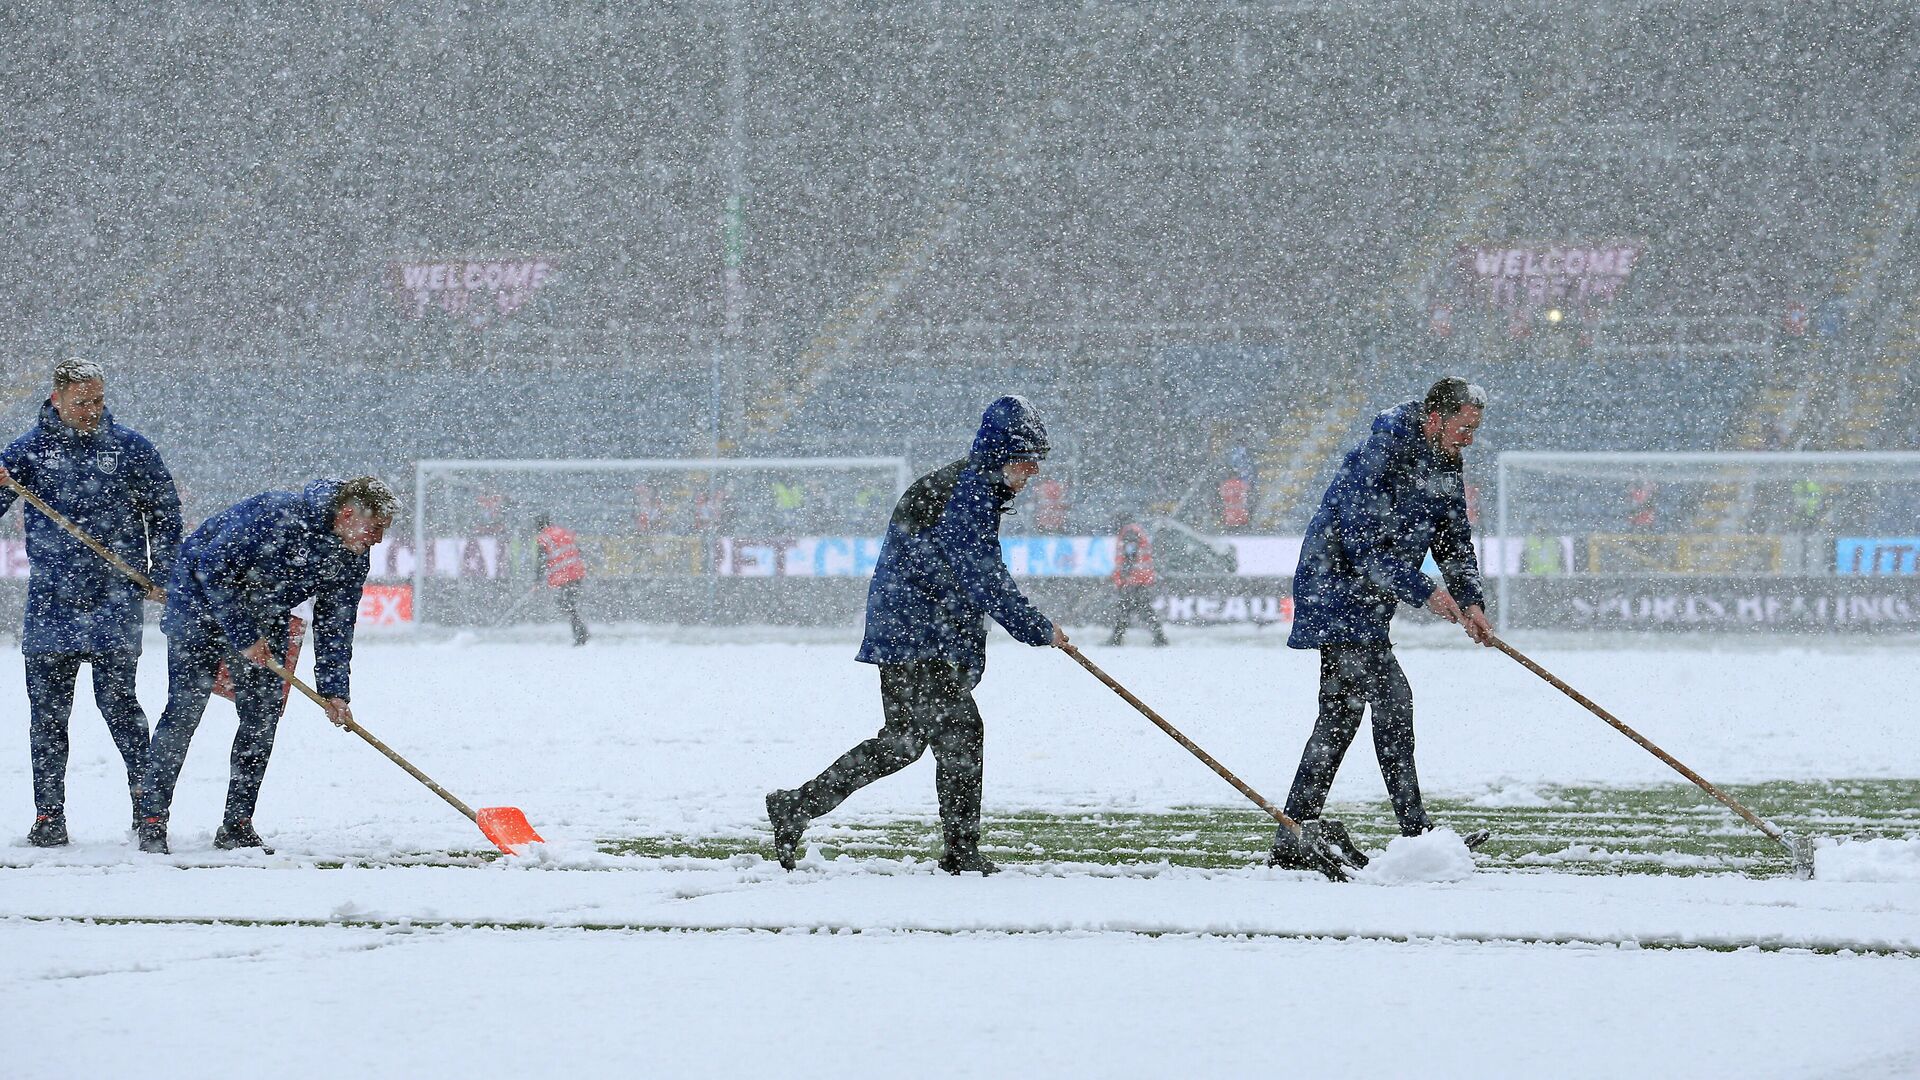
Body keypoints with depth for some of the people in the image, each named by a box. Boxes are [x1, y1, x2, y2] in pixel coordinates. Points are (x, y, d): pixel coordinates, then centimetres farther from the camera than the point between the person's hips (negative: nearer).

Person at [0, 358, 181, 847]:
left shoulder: (129, 448, 4)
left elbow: (165, 512, 13)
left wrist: (160, 577, 7)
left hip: (114, 603, -2)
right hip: (50, 603, 2)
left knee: (117, 702, -8)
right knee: (47, 711, 2)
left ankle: (147, 800, 3)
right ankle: (48, 814, 7)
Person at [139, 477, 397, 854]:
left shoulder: (352, 558, -11)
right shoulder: (277, 515, -34)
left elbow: (334, 624, -2)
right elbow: (213, 567, -29)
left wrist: (333, 690, -12)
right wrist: (243, 636, -26)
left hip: (263, 616, 7)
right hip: (203, 600, -7)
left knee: (263, 716, -2)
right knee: (185, 708, -12)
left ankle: (237, 824, 5)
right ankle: (153, 820, -8)